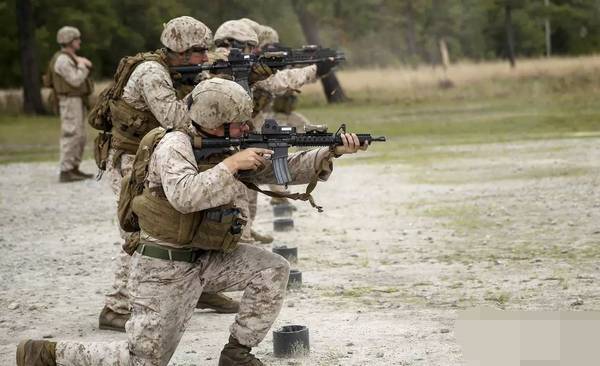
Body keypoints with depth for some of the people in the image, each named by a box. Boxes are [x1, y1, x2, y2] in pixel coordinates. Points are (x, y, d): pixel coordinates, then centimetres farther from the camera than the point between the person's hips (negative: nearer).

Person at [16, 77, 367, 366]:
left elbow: (284, 170, 5)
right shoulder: (174, 144, -19)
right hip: (165, 265, -7)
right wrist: (231, 164, -30)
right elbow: (184, 196, -36)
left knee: (273, 269, -6)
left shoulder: (232, 147, 4)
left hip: (206, 259, 7)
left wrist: (332, 152, -8)